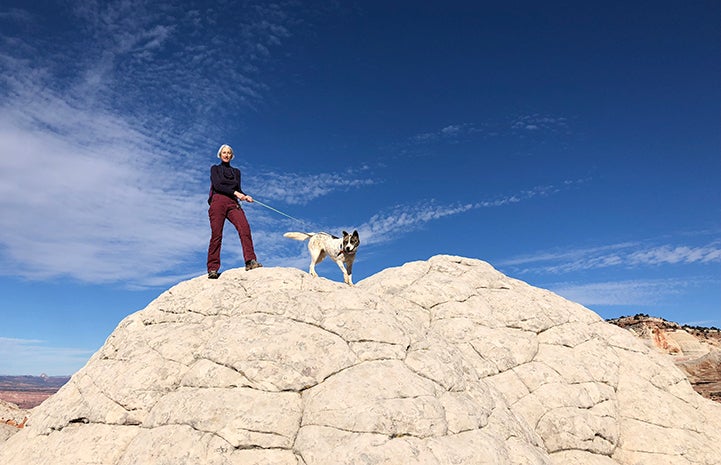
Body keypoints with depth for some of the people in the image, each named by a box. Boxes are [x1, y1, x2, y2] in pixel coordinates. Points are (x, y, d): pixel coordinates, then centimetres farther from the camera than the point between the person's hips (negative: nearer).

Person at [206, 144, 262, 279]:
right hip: (218, 202, -2)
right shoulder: (215, 168, 16)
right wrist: (235, 192, -12)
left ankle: (250, 261, -31)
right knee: (216, 234, -11)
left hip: (232, 203, 2)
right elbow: (217, 185, 0)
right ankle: (212, 269, -9)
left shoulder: (236, 171, 26)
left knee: (245, 227, -23)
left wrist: (245, 196, -3)